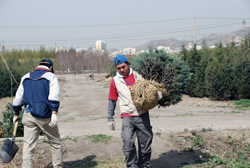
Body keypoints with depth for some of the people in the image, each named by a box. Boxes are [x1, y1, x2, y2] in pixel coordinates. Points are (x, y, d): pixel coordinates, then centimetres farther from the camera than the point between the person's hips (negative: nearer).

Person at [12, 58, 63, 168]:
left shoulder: (26, 78, 16)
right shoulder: (51, 76, 3)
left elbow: (18, 97, 17)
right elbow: (54, 96, -12)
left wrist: (16, 114, 26)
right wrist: (54, 113, -19)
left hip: (29, 116, 3)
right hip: (45, 116, -3)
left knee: (28, 146, 5)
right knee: (56, 143, 12)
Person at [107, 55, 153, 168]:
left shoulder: (138, 76, 8)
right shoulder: (115, 81, 5)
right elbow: (112, 100, 10)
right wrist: (110, 118, 9)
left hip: (143, 115, 2)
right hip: (127, 116, -2)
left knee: (146, 141, 7)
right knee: (128, 141, -16)